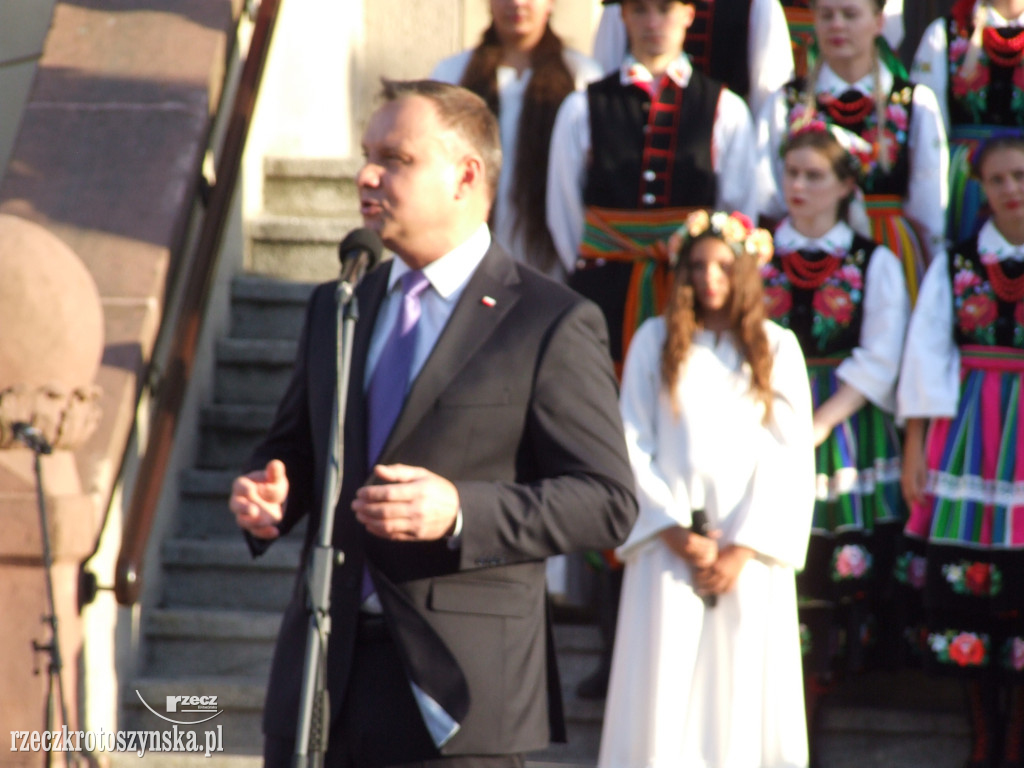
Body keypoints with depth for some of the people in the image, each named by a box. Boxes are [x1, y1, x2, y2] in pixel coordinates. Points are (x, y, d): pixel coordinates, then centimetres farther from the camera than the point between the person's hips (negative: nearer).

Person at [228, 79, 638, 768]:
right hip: (324, 672, 6)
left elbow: (608, 501, -8)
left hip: (456, 685, -6)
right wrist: (269, 496, 0)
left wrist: (462, 512, -22)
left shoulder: (553, 323, -4)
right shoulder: (335, 306, 16)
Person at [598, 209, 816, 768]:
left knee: (743, 693, 0)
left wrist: (744, 548, -7)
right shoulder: (655, 341, 5)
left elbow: (791, 458, 1)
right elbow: (632, 445, 2)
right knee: (664, 691, -3)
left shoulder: (777, 349, 6)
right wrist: (674, 532, -8)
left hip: (751, 549, 1)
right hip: (671, 548, 0)